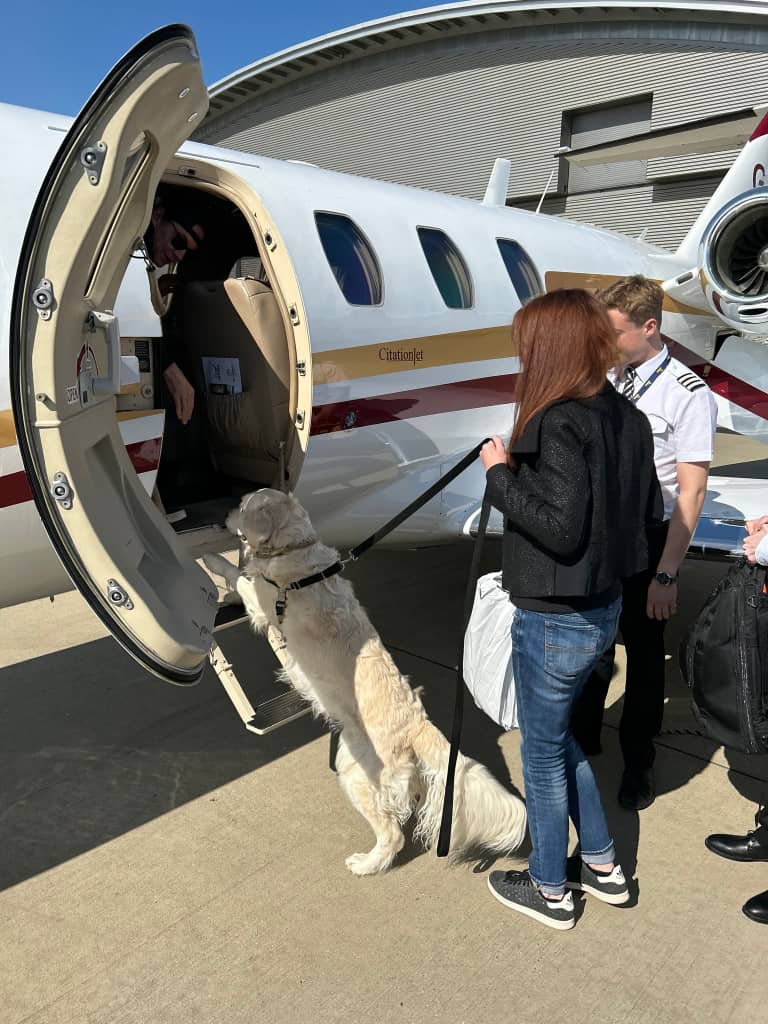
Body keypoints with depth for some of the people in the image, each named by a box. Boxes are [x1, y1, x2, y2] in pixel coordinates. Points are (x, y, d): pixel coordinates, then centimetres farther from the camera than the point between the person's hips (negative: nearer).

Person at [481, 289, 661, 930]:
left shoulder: (559, 425, -22)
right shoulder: (626, 416, 3)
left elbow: (560, 527, -28)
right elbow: (647, 511, 10)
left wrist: (501, 474, -17)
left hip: (556, 621, -8)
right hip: (603, 607, 8)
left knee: (543, 751, 12)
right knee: (557, 733, 26)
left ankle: (551, 891, 33)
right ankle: (603, 866, 39)